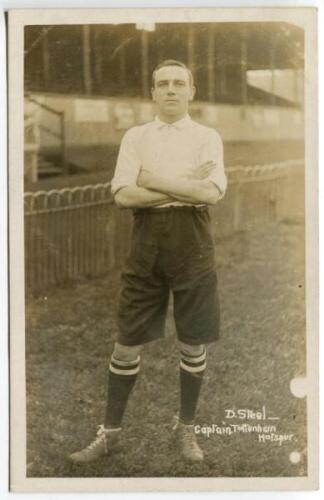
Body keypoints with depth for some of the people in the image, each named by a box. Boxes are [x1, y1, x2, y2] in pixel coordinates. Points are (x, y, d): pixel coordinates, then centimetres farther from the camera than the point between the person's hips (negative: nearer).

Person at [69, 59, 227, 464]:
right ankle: (109, 431, 18)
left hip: (192, 245, 0)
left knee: (193, 342, 9)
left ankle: (185, 428, 27)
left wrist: (155, 180, -9)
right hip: (147, 244, 1)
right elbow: (123, 195, -8)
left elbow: (212, 192, -13)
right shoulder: (135, 137, 6)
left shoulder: (207, 137, 4)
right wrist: (186, 187, -11)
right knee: (128, 342, 5)